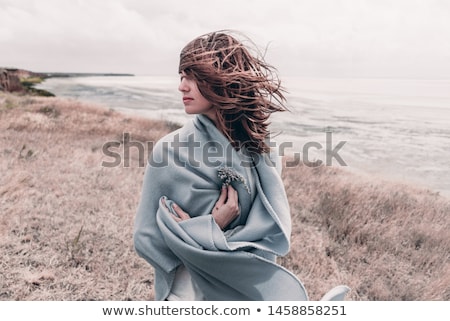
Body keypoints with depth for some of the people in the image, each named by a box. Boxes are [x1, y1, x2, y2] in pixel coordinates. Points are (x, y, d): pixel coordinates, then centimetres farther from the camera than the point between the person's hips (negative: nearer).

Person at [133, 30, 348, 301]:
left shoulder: (259, 147, -8)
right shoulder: (171, 150, -15)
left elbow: (277, 235, -13)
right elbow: (147, 239, -11)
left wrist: (210, 235, -22)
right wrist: (213, 226, -20)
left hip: (255, 288, 2)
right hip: (192, 292, -2)